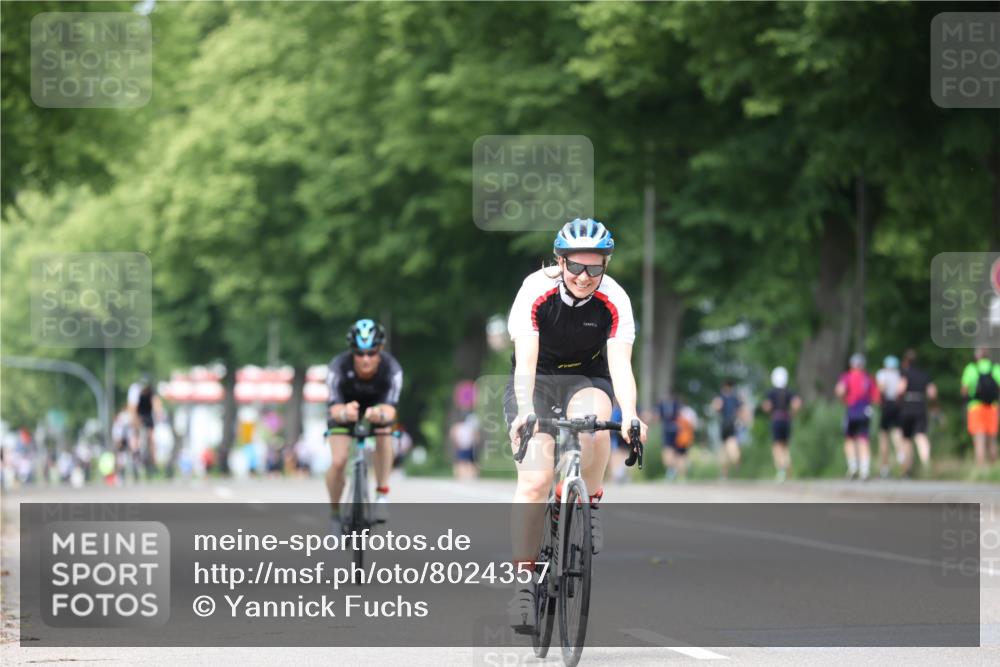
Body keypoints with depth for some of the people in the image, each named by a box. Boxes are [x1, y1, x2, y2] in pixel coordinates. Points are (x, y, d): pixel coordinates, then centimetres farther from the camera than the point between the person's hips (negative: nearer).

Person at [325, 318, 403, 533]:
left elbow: (390, 409, -41)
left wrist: (381, 414, -66)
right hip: (345, 409, 0)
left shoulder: (392, 368, -33)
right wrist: (343, 413, -65)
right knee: (338, 462, -18)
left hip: (377, 408, 1)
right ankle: (334, 513, 6)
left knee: (384, 435, -32)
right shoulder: (339, 366, -34)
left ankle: (382, 493, -17)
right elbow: (334, 408, -40)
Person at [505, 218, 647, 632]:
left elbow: (620, 364, -27)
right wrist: (525, 411, -45)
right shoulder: (536, 291, -23)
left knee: (593, 418, -36)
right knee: (535, 479, -18)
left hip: (586, 380, 1)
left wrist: (629, 415, -44)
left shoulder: (615, 300, -19)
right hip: (536, 381, -1)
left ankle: (591, 505, -13)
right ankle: (523, 582, -11)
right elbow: (525, 361, -29)